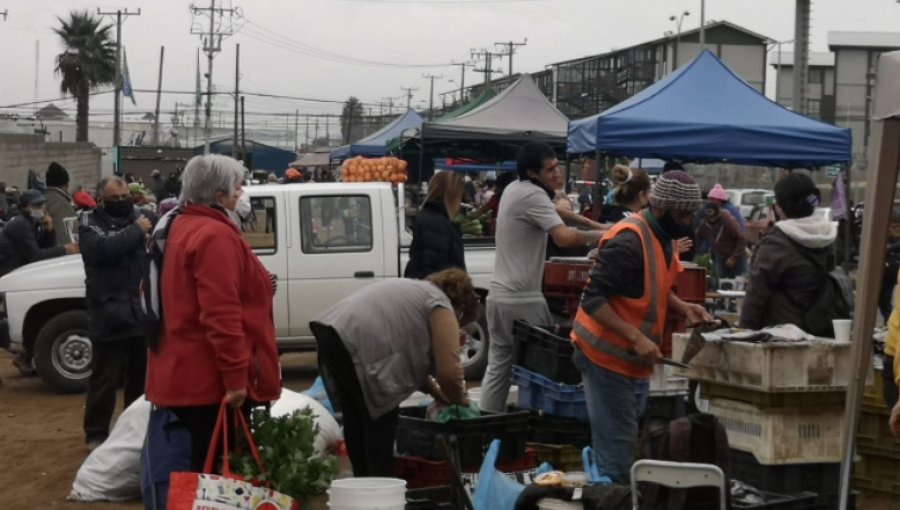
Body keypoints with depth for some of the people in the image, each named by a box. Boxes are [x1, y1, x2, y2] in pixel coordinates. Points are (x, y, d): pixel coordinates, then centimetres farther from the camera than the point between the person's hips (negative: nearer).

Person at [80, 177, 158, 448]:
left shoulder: (144, 217, 9)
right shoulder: (91, 224, -3)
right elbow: (104, 247, -22)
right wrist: (136, 230, -16)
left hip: (144, 312, 4)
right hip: (109, 316, -4)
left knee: (143, 375, 16)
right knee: (105, 379, 2)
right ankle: (96, 433, 12)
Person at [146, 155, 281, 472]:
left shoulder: (178, 228, 16)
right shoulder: (215, 236, -16)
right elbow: (221, 314, -24)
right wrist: (236, 376, -23)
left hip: (185, 374, 10)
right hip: (211, 379, -10)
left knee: (203, 463, 15)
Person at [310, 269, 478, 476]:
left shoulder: (417, 291, 30)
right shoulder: (441, 306, 4)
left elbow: (411, 355, 33)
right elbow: (449, 371, -4)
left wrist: (435, 392, 30)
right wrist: (457, 399, 14)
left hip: (329, 331, 10)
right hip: (356, 342, -10)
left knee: (357, 420, 19)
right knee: (379, 424, -1)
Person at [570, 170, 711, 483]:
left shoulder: (664, 237, 8)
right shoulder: (629, 240, -22)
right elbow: (593, 299, -25)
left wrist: (682, 307, 4)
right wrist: (636, 337, -30)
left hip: (636, 360, 10)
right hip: (608, 358, -10)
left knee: (630, 443, 15)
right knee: (616, 451, -7)